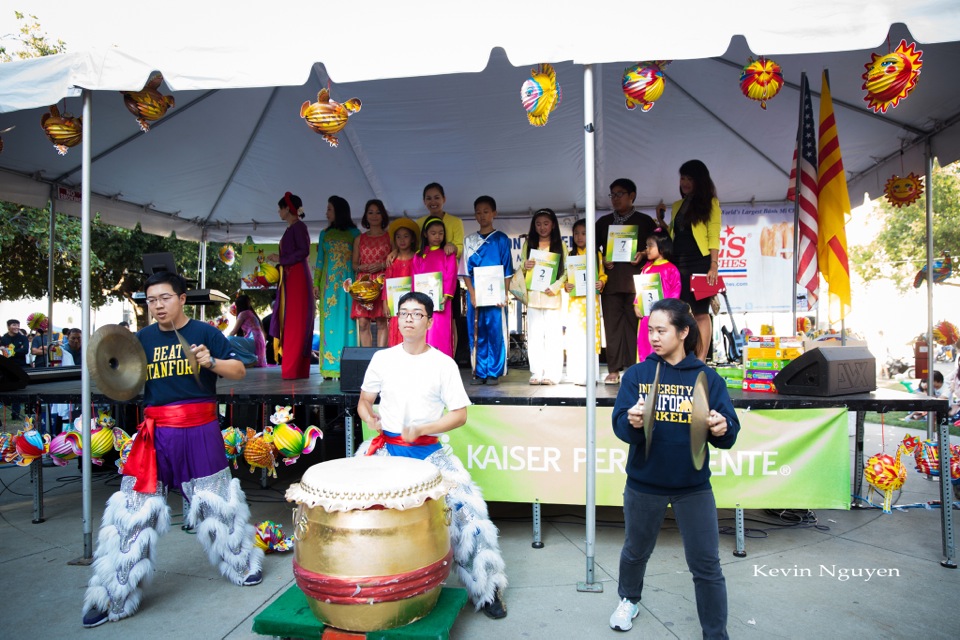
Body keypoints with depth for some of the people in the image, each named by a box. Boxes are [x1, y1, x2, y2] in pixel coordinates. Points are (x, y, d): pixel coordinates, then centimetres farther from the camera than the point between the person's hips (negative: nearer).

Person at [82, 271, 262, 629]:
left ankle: (242, 565, 32)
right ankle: (114, 597, 16)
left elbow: (239, 371, -2)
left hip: (200, 431, -2)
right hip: (156, 434, 2)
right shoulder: (141, 339, 7)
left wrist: (211, 362, -19)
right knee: (134, 508, 0)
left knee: (216, 500, 10)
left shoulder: (204, 333, -1)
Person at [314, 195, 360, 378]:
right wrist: (316, 283, 6)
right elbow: (320, 260, 14)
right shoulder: (324, 234, 15)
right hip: (328, 281, 3)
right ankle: (330, 366, 1)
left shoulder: (354, 233, 5)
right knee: (329, 320, -1)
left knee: (347, 319, -4)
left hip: (348, 281, -3)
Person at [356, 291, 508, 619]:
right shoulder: (382, 359, 5)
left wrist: (421, 429, -17)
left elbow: (460, 414, -5)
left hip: (429, 451, -2)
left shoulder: (444, 364, -2)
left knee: (466, 504, -17)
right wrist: (372, 420, -6)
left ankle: (486, 588, 1)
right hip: (386, 447, 3)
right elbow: (364, 402, 15)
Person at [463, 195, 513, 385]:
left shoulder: (501, 239, 5)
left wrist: (504, 295, -7)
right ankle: (480, 373, 12)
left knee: (496, 332, -3)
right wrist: (472, 293, -5)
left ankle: (494, 373, 6)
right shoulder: (469, 240, 12)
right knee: (476, 333, 4)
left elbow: (507, 270, 2)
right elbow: (466, 270, 7)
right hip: (475, 294, 2)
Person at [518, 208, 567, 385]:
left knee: (553, 336, -4)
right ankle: (536, 373, 4)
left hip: (553, 297, -2)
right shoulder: (528, 244, 13)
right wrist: (525, 266, -11)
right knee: (534, 336, 0)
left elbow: (566, 272, 1)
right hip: (533, 296, 2)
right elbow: (521, 270, 13)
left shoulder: (560, 246, 7)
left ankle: (552, 374, -2)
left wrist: (554, 287, -14)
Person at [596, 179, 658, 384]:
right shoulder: (603, 222, 18)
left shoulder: (645, 221, 11)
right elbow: (593, 248, 16)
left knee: (634, 323, -4)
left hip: (635, 279, -2)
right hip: (610, 279, 2)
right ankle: (614, 370, 2)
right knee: (612, 324, -1)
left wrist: (643, 255, -10)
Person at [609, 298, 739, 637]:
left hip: (694, 486, -1)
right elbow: (620, 424, -12)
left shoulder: (707, 377, -5)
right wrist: (633, 423, -34)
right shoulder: (636, 374, -4)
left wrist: (722, 428, -31)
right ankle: (629, 600, 49)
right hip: (644, 484, 1)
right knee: (635, 551, 21)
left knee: (707, 565, 4)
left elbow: (729, 433, -8)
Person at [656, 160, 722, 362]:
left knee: (700, 312, -3)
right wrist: (660, 221, 7)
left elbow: (714, 237, -4)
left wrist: (714, 266, -13)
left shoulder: (710, 203, 3)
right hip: (677, 263, 5)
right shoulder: (677, 205, 18)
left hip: (699, 263, -5)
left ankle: (700, 360, -1)